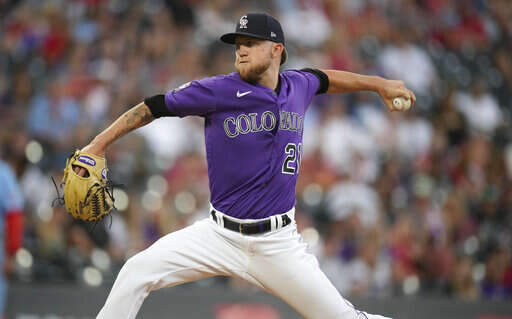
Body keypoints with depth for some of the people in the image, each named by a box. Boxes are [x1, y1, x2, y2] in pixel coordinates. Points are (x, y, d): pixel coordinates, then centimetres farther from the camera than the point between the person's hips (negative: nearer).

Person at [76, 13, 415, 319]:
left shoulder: (297, 86, 4)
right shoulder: (218, 91, -8)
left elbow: (325, 78, 27)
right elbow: (154, 106, -6)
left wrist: (379, 84, 35)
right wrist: (99, 144, -11)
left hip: (278, 243, 2)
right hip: (219, 236, -2)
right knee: (137, 271, -16)